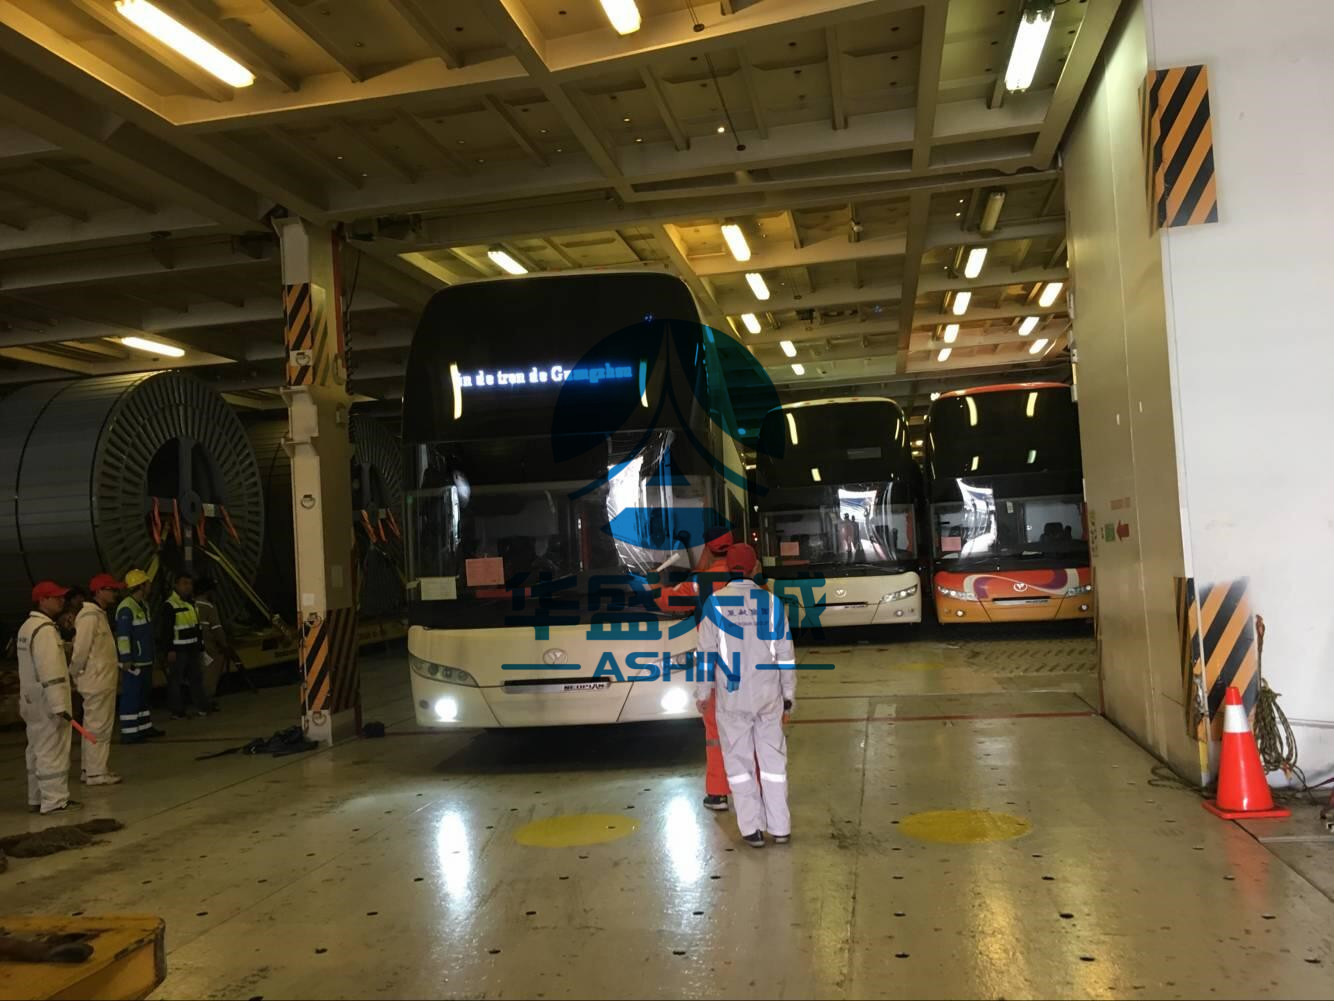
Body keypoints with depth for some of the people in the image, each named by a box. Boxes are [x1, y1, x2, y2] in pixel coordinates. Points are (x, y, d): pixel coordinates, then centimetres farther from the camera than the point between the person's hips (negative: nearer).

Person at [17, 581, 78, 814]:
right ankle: (54, 801, -1)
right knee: (53, 751, -5)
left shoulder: (27, 627, 14)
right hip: (47, 702, -10)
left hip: (32, 701, 10)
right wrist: (59, 706, -24)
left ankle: (36, 799, 22)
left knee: (37, 750, 15)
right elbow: (50, 672, -24)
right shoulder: (45, 630, -18)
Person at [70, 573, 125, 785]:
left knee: (93, 726, 16)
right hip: (97, 681, -10)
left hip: (103, 680, 10)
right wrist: (76, 675, -9)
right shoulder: (90, 616, -17)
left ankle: (90, 769, 25)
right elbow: (81, 649, -19)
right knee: (98, 727, -5)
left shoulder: (99, 615, 15)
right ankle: (96, 773, 1)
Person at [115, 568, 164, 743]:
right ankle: (128, 733, -3)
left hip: (145, 660, 10)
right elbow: (122, 635, -22)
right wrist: (126, 659, -24)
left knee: (144, 693, 17)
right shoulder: (126, 608, -18)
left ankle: (145, 727, 27)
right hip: (133, 661, -10)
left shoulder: (143, 604, 13)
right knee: (131, 696, -6)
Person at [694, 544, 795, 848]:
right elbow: (785, 654, 2)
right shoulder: (771, 602, 0)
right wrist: (788, 697, 9)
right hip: (768, 697, 1)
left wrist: (703, 692, 7)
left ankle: (752, 829, 9)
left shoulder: (714, 603, -5)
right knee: (773, 759, 11)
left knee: (739, 761, 8)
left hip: (732, 697, -1)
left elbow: (706, 651, -3)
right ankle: (780, 827, 15)